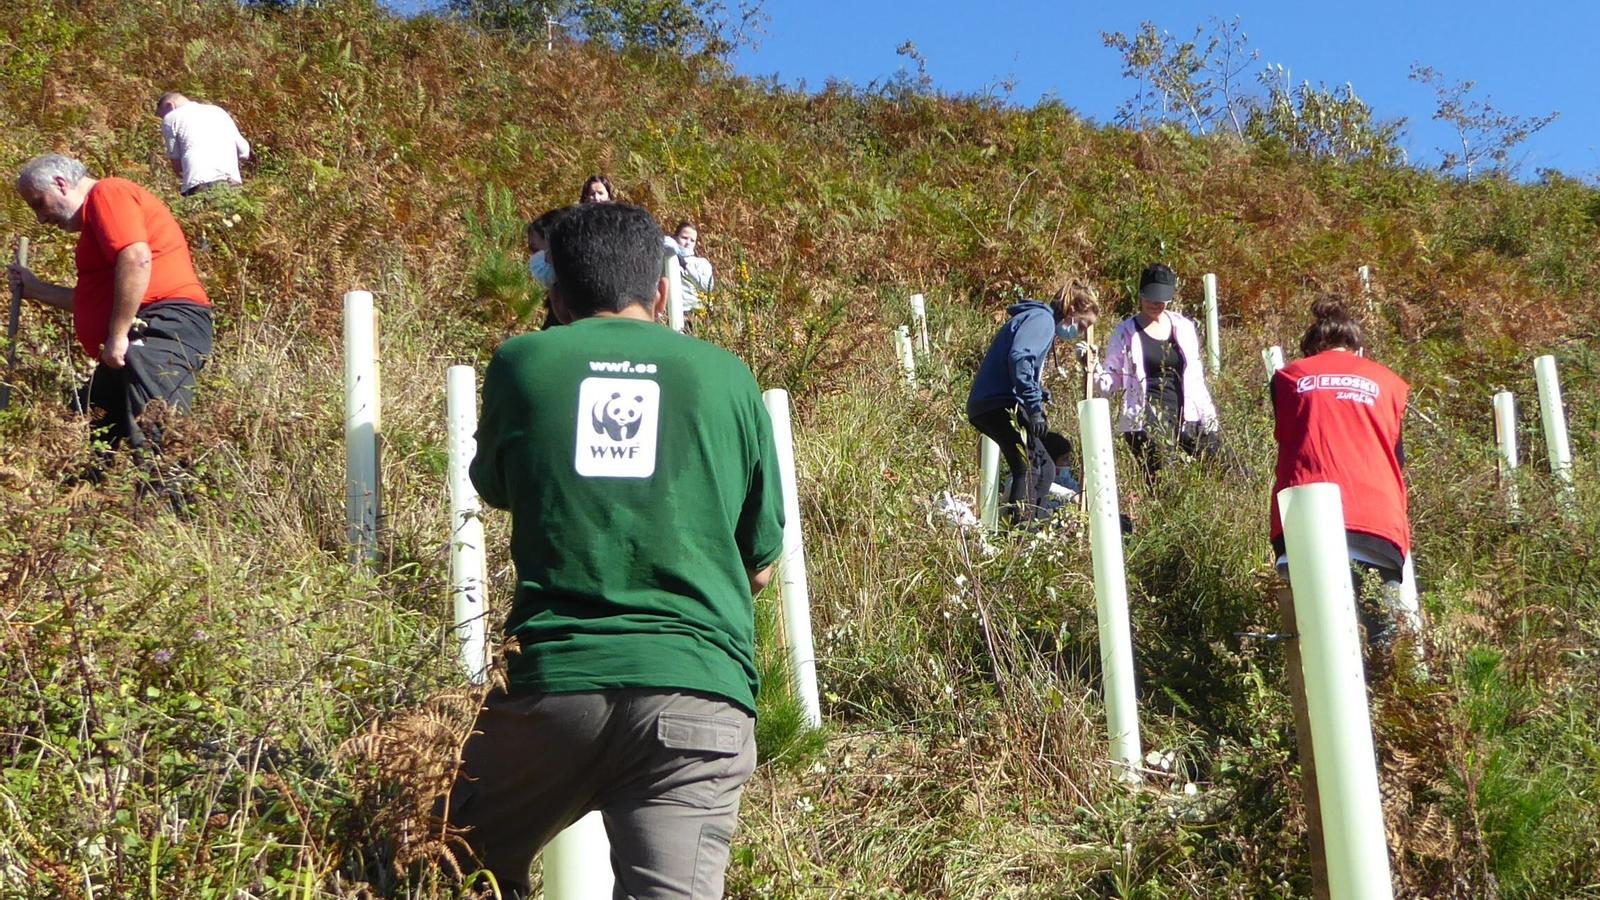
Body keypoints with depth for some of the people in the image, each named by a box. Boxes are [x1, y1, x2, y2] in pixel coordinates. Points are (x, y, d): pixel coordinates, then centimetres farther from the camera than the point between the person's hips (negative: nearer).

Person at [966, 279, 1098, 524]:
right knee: (1029, 468, -18)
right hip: (1001, 405, -11)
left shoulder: (1040, 320, 27)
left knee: (1044, 468, 15)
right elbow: (1019, 358, -22)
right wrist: (1035, 408, -25)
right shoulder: (1041, 319, -6)